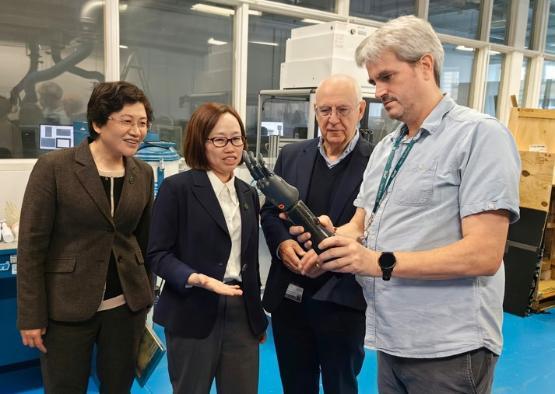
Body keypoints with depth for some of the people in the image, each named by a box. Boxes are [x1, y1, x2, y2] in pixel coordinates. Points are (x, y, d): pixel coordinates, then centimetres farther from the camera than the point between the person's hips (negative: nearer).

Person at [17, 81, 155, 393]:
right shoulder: (54, 166, -11)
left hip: (126, 305, 4)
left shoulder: (144, 173, 3)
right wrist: (31, 315, -9)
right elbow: (32, 244, -9)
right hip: (66, 306, -4)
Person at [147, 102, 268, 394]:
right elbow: (158, 254, -9)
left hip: (241, 314, 5)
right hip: (193, 315, -4)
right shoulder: (177, 188, -7)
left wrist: (258, 315, 15)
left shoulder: (248, 194, 11)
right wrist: (201, 280, -25)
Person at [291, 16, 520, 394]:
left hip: (448, 348, -7)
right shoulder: (385, 148, 12)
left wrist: (381, 263, -25)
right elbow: (361, 223, 13)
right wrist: (332, 235, -9)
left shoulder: (479, 135, -12)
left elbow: (484, 254, -20)